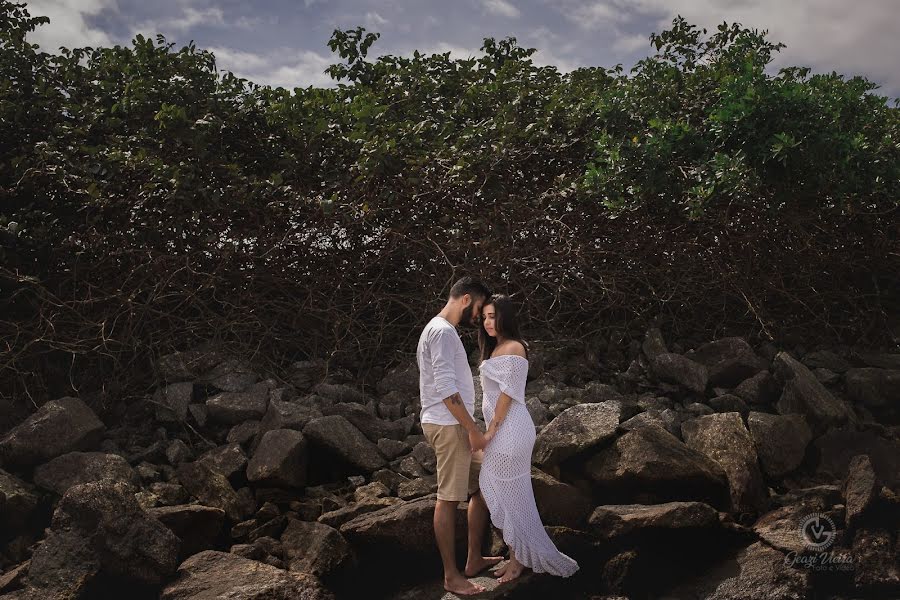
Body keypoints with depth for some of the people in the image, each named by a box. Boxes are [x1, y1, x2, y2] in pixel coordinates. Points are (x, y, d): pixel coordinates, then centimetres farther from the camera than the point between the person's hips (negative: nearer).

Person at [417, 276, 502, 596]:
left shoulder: (440, 329, 17)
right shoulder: (443, 331, -16)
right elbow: (446, 389, -22)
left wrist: (471, 429, 20)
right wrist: (473, 430, -17)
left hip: (455, 426, 11)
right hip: (448, 426, -11)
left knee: (481, 488, 16)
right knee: (449, 498, -3)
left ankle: (474, 560, 27)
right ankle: (451, 575, 7)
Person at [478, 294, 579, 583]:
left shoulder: (513, 349, -12)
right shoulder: (496, 349, 16)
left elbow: (507, 394, -16)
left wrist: (492, 430, -14)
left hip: (510, 430, -9)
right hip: (501, 430, 9)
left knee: (508, 494, -1)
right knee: (505, 494, 13)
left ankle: (520, 558, 11)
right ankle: (517, 556, 22)